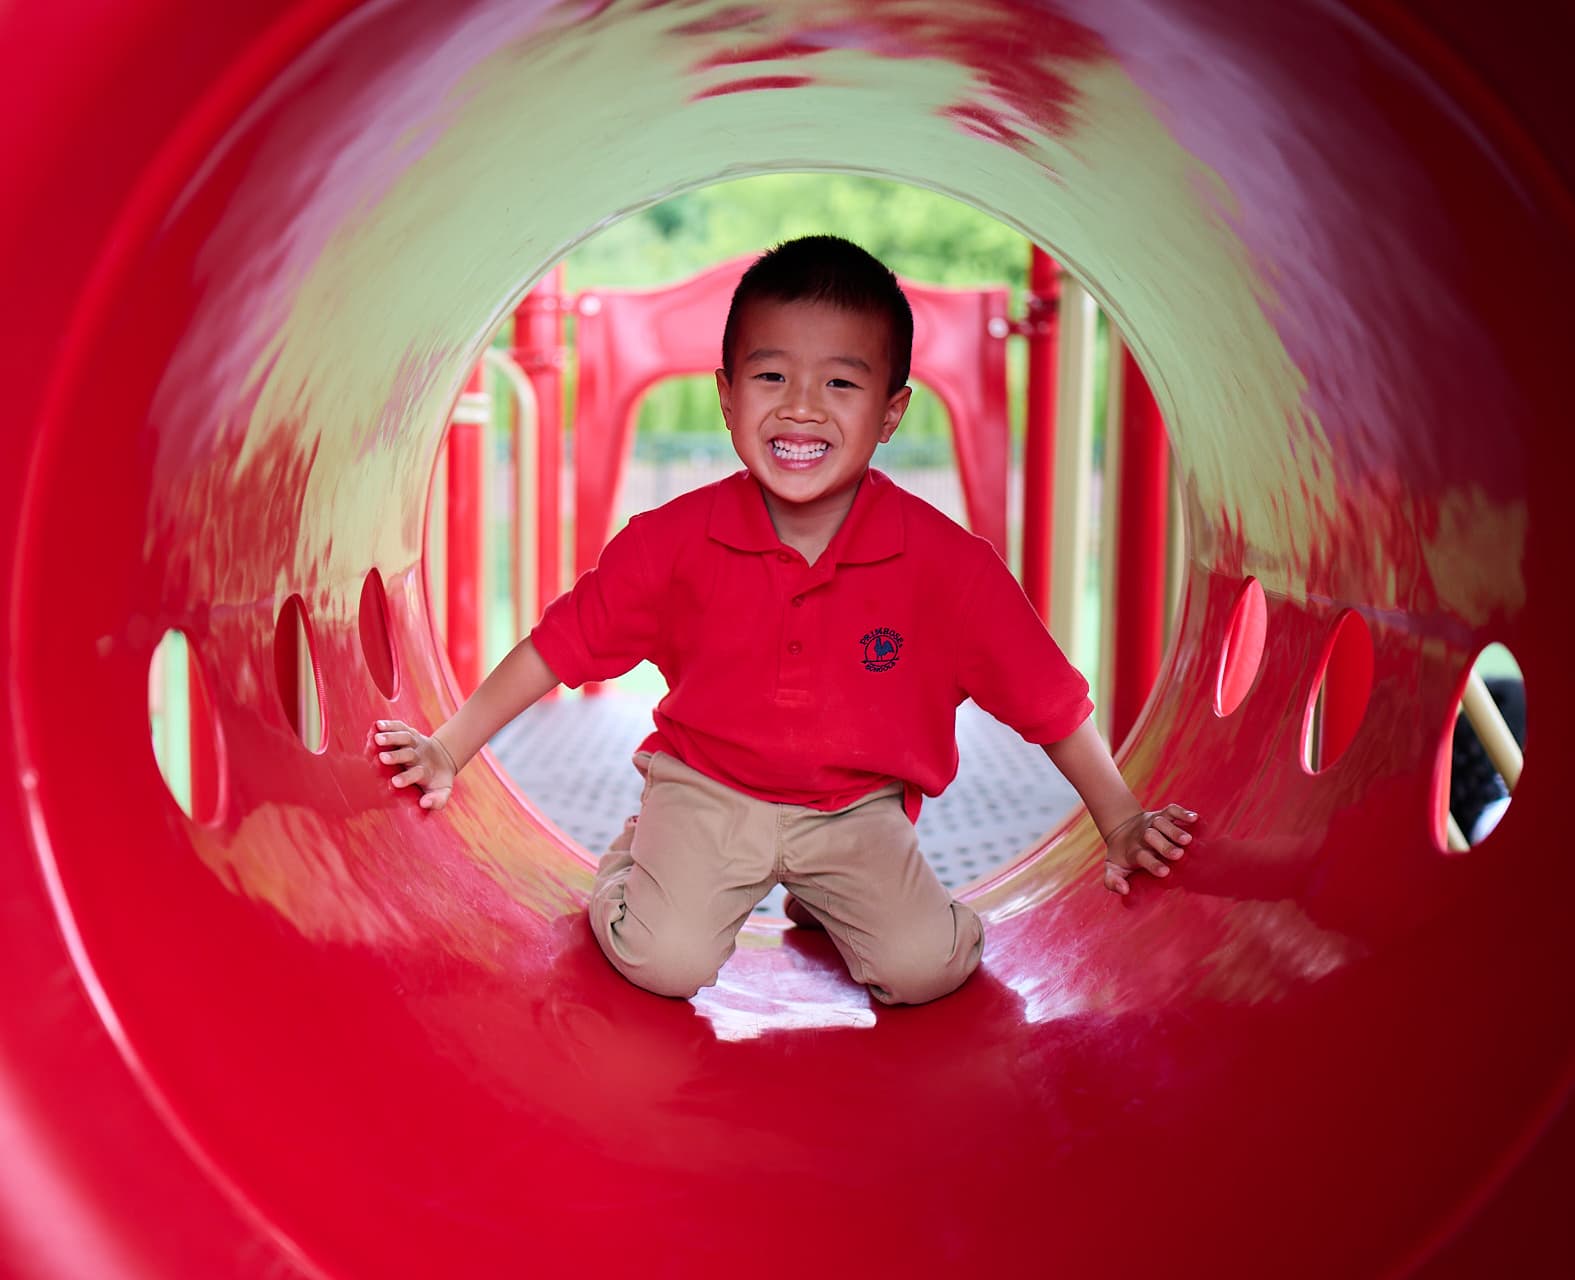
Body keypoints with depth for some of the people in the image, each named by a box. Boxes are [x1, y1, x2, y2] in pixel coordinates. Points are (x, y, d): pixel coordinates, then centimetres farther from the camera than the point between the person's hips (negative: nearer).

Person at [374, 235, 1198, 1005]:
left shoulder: (943, 561, -17)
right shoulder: (675, 540, -14)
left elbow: (1049, 698, -7)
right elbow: (559, 646, -3)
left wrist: (1120, 824, -1)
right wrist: (449, 750, 1)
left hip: (857, 808, 1)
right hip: (706, 788, 0)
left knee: (925, 968, -18)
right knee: (667, 962, -20)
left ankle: (815, 895, 15)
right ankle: (638, 859, 15)